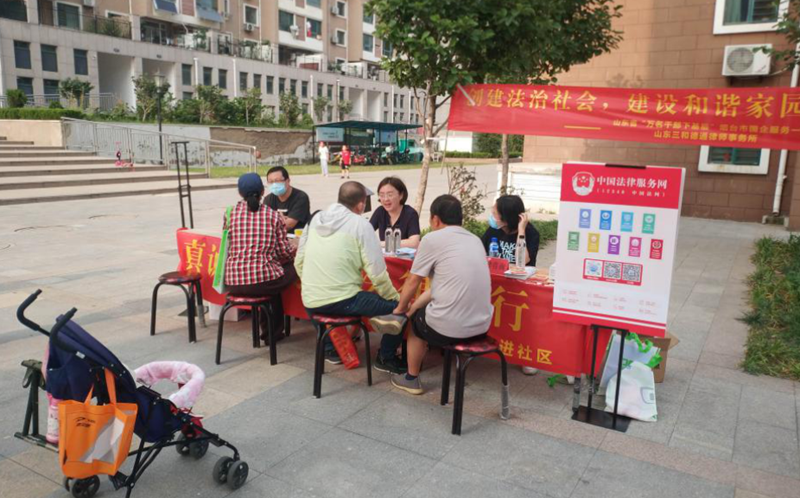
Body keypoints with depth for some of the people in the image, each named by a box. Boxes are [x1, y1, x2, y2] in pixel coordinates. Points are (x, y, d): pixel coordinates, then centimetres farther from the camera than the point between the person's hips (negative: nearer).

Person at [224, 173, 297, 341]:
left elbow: (229, 247, 12)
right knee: (294, 266, 23)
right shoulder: (273, 215, -1)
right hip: (263, 281, -4)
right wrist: (293, 253, 23)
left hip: (233, 283, 4)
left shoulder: (230, 214, 5)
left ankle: (268, 329, 39)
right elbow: (284, 252, -1)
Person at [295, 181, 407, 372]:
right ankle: (388, 359, 16)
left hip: (310, 303, 6)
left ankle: (330, 350, 39)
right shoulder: (360, 224, -7)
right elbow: (377, 273, -11)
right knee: (398, 304, 8)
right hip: (342, 303, -6)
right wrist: (395, 298, 4)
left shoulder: (316, 219, 8)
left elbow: (299, 262, 11)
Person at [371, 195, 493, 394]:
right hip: (482, 325, 6)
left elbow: (413, 282, 2)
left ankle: (411, 379, 38)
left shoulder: (432, 239, -7)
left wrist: (400, 308, 21)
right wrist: (412, 307, 24)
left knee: (416, 320, 27)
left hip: (450, 328, -6)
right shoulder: (475, 240, 13)